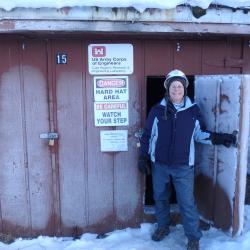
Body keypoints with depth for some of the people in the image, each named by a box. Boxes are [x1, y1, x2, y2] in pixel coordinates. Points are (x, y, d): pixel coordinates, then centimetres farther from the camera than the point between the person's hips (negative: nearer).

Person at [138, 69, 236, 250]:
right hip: (159, 164, 1)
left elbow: (199, 133, 9)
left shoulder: (193, 110, -2)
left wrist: (218, 138, -5)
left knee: (187, 202, 2)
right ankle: (163, 227, 39)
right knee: (160, 198, 16)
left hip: (184, 166, -1)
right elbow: (147, 135, 4)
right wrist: (144, 157, 3)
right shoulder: (157, 110, -3)